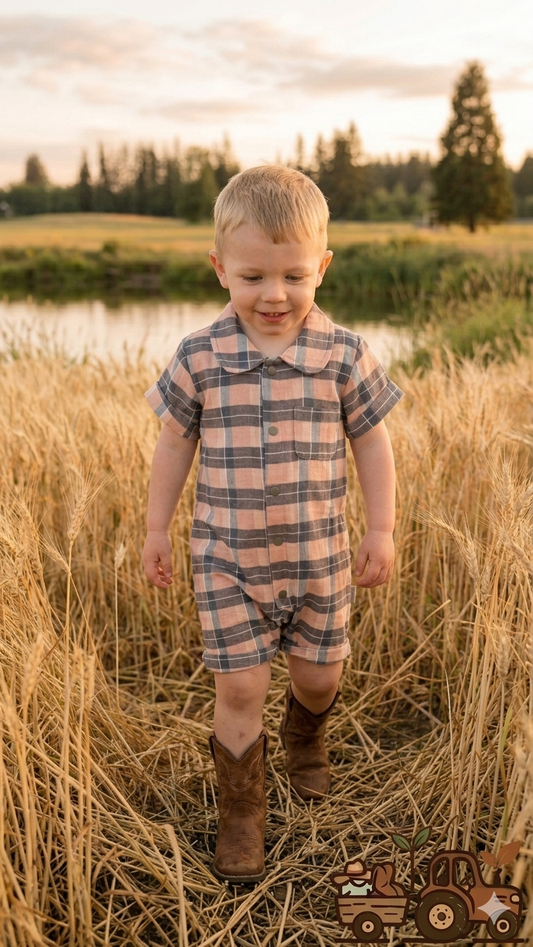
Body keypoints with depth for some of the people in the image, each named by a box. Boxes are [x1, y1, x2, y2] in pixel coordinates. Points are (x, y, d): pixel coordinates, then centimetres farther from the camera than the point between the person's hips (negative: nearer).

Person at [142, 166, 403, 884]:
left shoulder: (343, 355, -8)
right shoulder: (200, 358, -8)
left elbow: (372, 442, 1)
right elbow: (175, 442, 4)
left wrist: (381, 531, 0)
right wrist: (157, 528, 6)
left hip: (318, 557, 1)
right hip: (227, 560, -1)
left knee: (320, 675, 16)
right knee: (240, 689, 3)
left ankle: (305, 734, 52)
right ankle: (240, 812, 27)